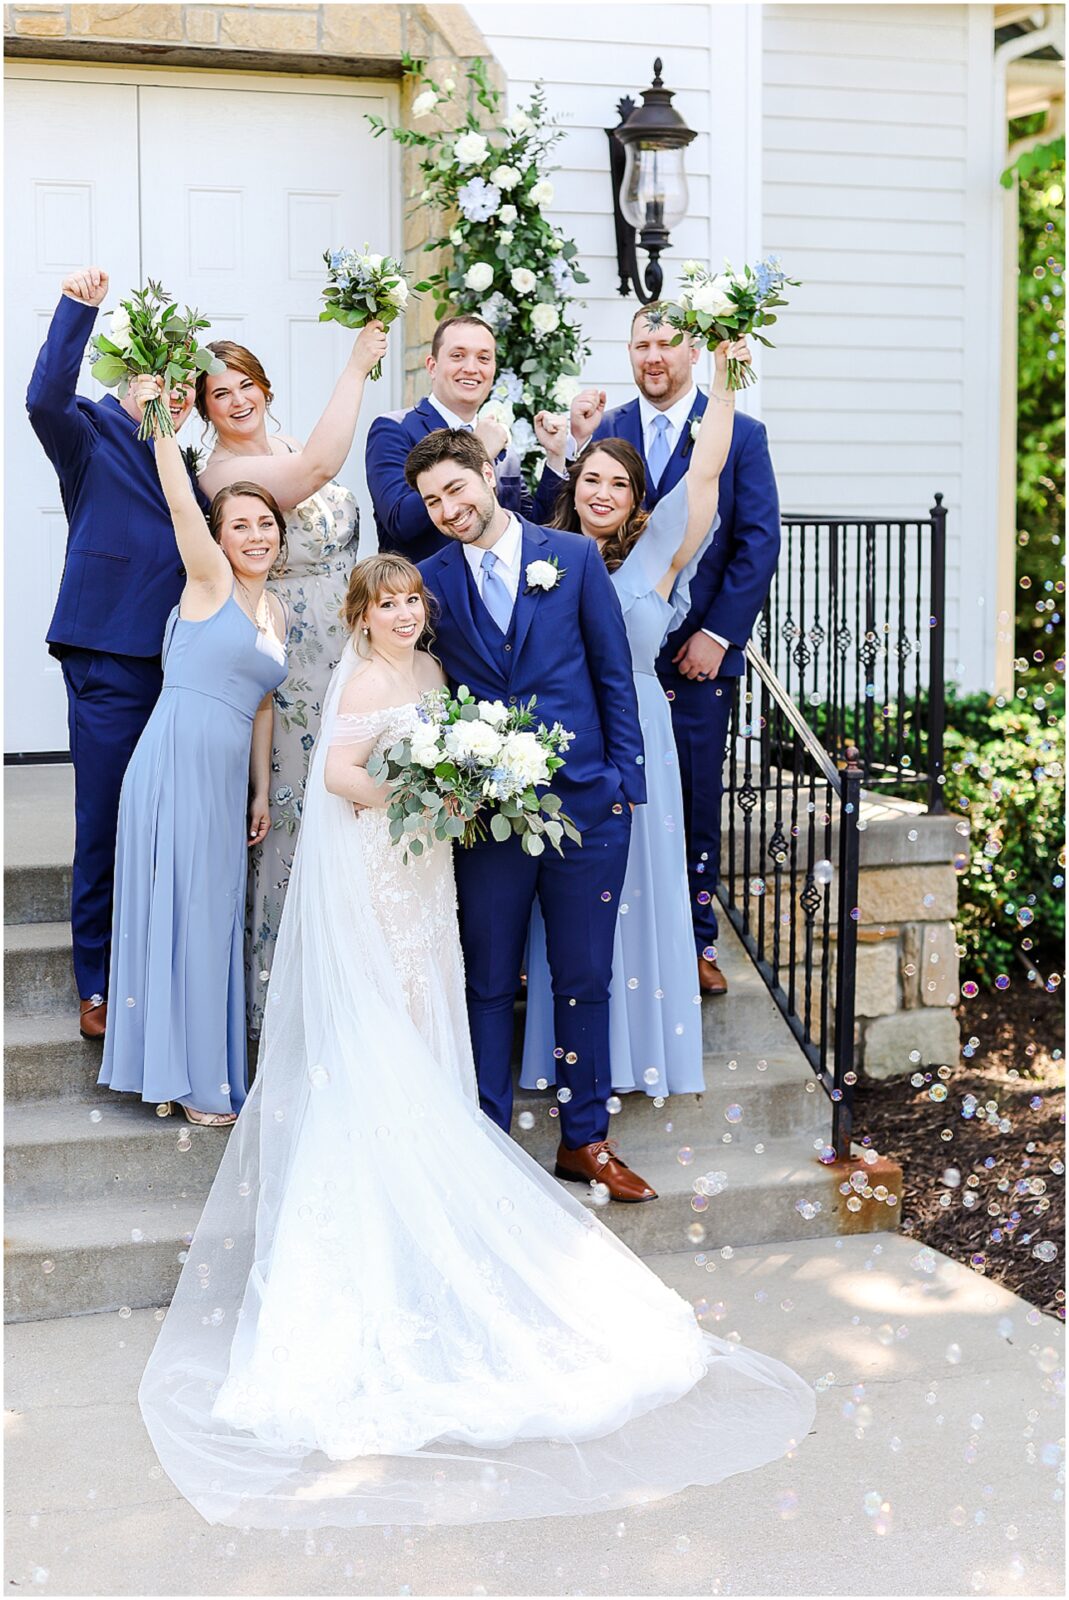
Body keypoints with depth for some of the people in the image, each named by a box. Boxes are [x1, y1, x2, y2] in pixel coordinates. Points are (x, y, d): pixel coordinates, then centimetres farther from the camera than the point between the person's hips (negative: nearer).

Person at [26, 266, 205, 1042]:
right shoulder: (92, 439, -2)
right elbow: (46, 399, -24)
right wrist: (77, 308, -31)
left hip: (178, 668, 6)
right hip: (110, 671, -5)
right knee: (105, 832, 1)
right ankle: (99, 990, 13)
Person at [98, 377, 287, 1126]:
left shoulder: (276, 613, 15)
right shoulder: (210, 582, -4)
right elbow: (181, 501, -18)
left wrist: (262, 790, 19)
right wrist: (158, 421, -27)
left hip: (226, 775, 7)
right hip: (176, 761, -7)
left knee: (216, 914, 12)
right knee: (181, 910, -1)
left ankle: (208, 1066, 23)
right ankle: (188, 1077, 9)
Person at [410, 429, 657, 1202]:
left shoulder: (574, 555, 2)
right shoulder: (431, 580, 4)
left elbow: (614, 673, 4)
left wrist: (625, 779, 0)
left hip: (587, 803, 0)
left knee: (585, 979, 8)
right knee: (489, 983, 8)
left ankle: (586, 1140, 22)